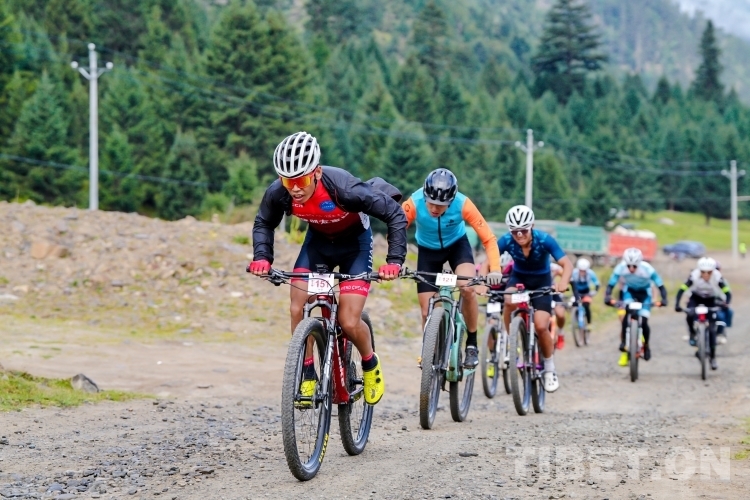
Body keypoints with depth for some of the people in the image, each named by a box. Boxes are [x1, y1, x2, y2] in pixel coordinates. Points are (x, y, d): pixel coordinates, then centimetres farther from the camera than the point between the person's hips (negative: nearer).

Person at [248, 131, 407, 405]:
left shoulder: (344, 188, -38)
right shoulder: (278, 193, -26)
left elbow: (395, 214, -27)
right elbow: (264, 223, -1)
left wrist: (394, 260, -31)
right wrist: (262, 257, -16)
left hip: (354, 242, -4)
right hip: (318, 241, 4)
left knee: (348, 323, -13)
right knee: (297, 309, -12)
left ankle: (371, 364, 18)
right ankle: (308, 377, 6)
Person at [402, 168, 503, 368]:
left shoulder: (463, 204, -32)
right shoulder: (414, 203, -33)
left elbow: (488, 238, -28)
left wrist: (495, 269, -42)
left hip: (457, 245, -1)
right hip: (427, 250, 1)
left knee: (467, 288, -27)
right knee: (427, 312, -3)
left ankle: (471, 344, -8)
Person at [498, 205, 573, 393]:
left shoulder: (544, 240, -29)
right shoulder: (506, 241, -24)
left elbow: (567, 263, -33)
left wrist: (563, 282, -54)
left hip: (541, 281, -1)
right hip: (518, 277, 1)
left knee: (541, 327, -15)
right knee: (510, 301, -34)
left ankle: (549, 370, 7)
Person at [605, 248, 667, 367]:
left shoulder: (647, 269, -34)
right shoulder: (620, 268, -30)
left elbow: (660, 286, -28)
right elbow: (611, 285, -25)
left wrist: (663, 299, -43)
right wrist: (608, 297, -43)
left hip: (644, 293, -1)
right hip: (629, 291, 1)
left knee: (643, 322, -9)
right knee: (627, 315, -25)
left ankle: (646, 346, 16)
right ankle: (624, 342, -10)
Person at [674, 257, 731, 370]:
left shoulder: (717, 277, -31)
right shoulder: (694, 275, -33)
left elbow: (728, 293, -31)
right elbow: (681, 290, -33)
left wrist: (726, 303, -51)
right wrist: (677, 305, -47)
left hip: (711, 300, 0)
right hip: (696, 297, 0)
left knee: (712, 328, -5)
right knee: (690, 314, -33)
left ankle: (713, 358, 7)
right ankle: (692, 334, -3)